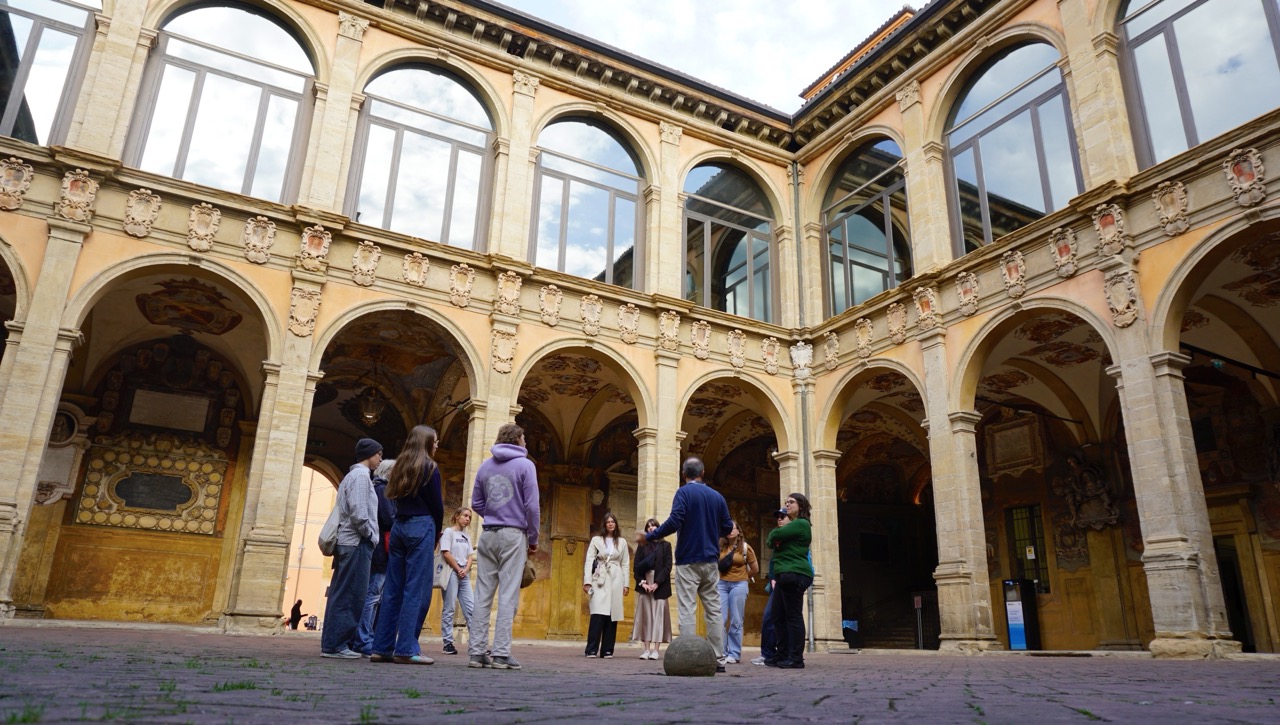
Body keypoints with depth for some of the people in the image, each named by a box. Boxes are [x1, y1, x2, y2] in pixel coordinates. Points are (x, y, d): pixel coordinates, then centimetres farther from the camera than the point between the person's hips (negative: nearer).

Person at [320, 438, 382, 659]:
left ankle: (332, 643, 13)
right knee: (350, 596, -7)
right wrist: (371, 536, -8)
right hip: (357, 543, -10)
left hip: (346, 542, 10)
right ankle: (336, 644, -6)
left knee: (341, 595, 10)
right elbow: (358, 513, -19)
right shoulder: (361, 475, -9)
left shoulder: (351, 476, 21)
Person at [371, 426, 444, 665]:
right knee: (417, 590, -4)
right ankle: (406, 649, -5)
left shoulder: (400, 465, 14)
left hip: (399, 526, 7)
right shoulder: (429, 467, -5)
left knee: (393, 589, 8)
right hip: (421, 527, -7)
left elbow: (394, 496, 14)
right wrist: (435, 535, 9)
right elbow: (437, 506, -5)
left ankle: (382, 647, 10)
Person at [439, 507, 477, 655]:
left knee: (470, 608, 2)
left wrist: (465, 570, -4)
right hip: (451, 573, -6)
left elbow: (470, 556, 13)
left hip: (464, 575, 6)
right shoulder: (449, 532, -2)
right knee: (449, 608, -3)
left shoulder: (466, 536, 17)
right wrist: (458, 570, -9)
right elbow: (446, 553, -10)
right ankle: (448, 643, 1)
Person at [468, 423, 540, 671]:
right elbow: (531, 505, -8)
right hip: (514, 535, -5)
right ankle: (501, 653, -3)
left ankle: (476, 651, 8)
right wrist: (533, 538, 1)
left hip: (488, 535, 5)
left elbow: (476, 504, 11)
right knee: (508, 595, -3)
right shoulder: (525, 465, -4)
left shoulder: (485, 466, 11)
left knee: (483, 594, 6)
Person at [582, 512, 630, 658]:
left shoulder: (622, 542, 13)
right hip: (599, 580, -2)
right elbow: (589, 561, 3)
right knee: (598, 614, -13)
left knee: (612, 615, -1)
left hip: (616, 580, 2)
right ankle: (592, 649, -9)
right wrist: (587, 581, -6)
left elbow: (625, 564, 11)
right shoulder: (596, 540, 8)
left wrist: (626, 584, 4)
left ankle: (607, 650, 4)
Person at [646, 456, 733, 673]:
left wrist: (650, 536, -8)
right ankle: (718, 660, 9)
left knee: (687, 610, -4)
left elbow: (674, 521, -19)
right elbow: (727, 527, 11)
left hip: (688, 561, -5)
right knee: (713, 610, 8)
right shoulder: (717, 496, 10)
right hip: (710, 561, 5)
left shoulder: (684, 492, -6)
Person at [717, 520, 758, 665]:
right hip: (721, 584, 2)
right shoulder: (720, 547, 4)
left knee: (736, 621, 2)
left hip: (738, 585, -1)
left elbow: (755, 568, 9)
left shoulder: (745, 547, 0)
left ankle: (734, 654, 8)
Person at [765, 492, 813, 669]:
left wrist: (773, 535, 7)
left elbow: (775, 535, -15)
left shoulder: (801, 524, -7)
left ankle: (796, 659, -6)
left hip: (794, 575, -10)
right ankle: (783, 656, 14)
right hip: (785, 576, 10)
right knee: (778, 617, 9)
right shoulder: (792, 525, 26)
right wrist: (774, 541, -1)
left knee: (793, 616, -9)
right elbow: (771, 542, 21)